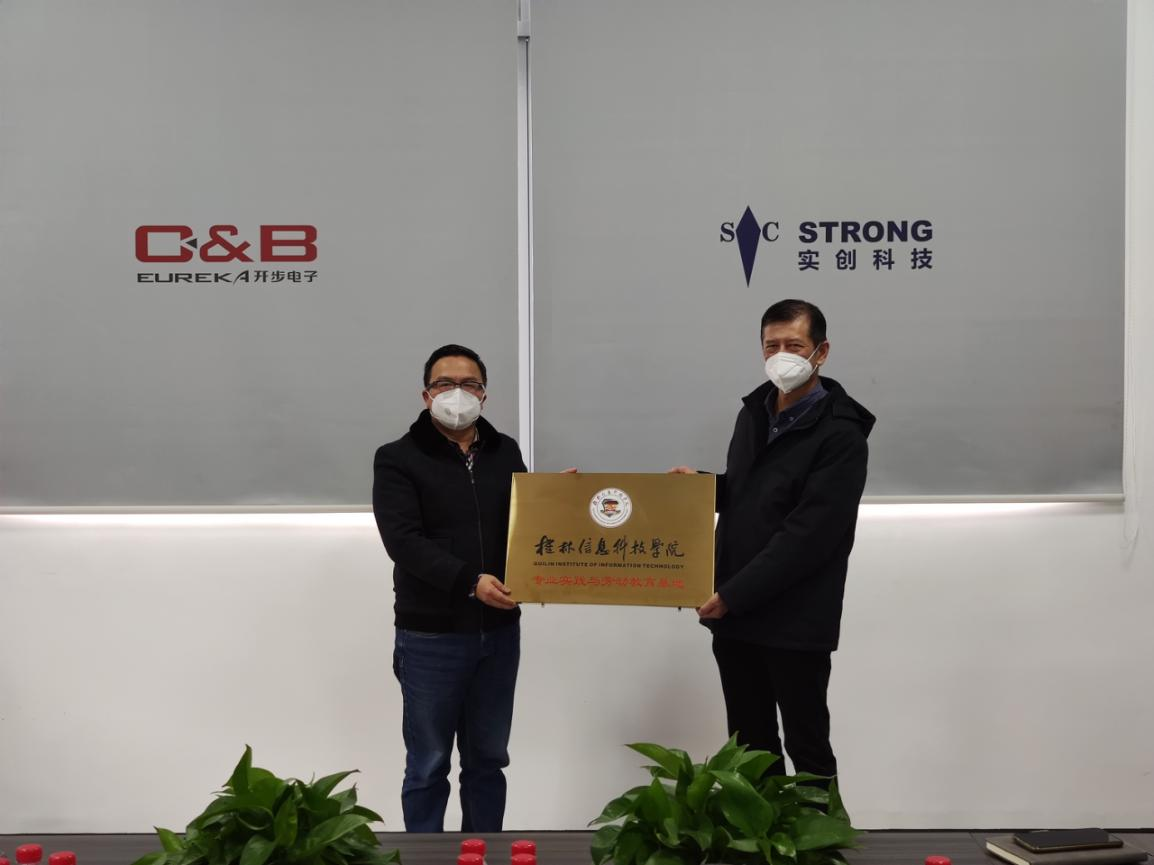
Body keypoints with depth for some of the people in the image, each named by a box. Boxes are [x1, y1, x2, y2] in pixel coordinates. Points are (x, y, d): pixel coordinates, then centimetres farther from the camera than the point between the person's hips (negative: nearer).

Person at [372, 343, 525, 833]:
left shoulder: (506, 453, 9)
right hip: (430, 637, -4)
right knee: (428, 765, 7)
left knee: (488, 759, 15)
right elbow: (404, 541, -16)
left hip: (499, 632, 4)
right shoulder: (398, 459, -5)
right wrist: (469, 581, -27)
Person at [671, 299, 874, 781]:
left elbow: (808, 536, -19)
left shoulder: (840, 435, -13)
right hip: (734, 614, 7)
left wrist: (732, 595, -19)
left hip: (794, 623, -7)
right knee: (748, 749, 14)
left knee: (807, 751, 5)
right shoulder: (753, 411, 10)